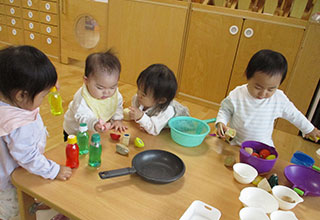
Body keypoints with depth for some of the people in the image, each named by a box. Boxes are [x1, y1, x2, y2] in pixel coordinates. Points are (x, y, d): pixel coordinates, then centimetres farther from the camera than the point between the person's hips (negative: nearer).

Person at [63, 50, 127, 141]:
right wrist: (94, 124, -59)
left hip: (100, 132, 5)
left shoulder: (114, 93, -12)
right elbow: (82, 117, -40)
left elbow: (118, 106, 7)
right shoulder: (82, 99, -32)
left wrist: (117, 119, -7)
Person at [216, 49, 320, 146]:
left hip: (263, 148, 1)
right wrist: (221, 122, -16)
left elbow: (294, 115, 10)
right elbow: (225, 110, 3)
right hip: (235, 145, -1)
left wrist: (310, 129, 24)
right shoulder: (237, 95, -14)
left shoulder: (279, 99, -8)